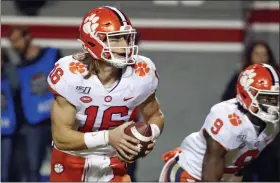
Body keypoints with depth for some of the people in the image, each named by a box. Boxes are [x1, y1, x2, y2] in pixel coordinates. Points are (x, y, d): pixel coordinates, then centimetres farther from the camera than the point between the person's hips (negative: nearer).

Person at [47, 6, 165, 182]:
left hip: (112, 164, 2)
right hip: (72, 162, -2)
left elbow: (156, 116, 2)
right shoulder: (71, 74, -28)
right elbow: (61, 137, -27)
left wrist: (149, 135, -23)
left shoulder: (141, 73, -18)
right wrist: (109, 137, -40)